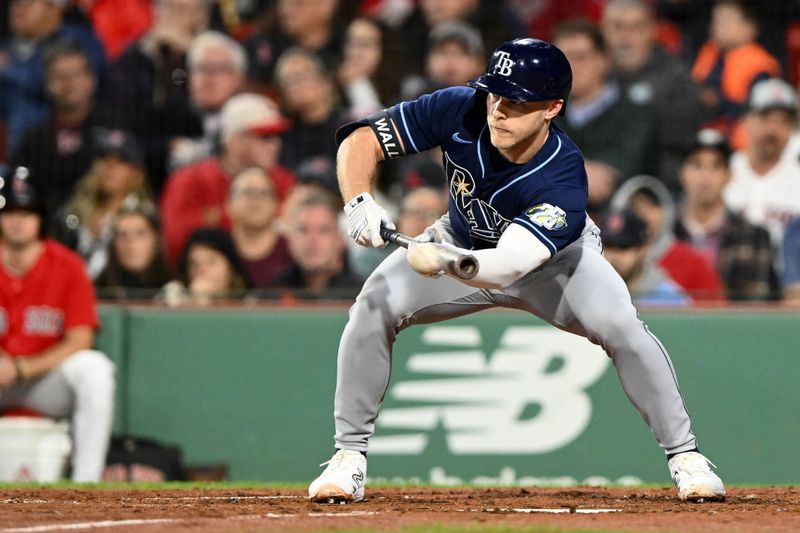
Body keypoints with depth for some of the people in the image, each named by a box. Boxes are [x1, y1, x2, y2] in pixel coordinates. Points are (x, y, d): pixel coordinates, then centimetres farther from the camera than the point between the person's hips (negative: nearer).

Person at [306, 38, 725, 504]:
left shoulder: (564, 178, -40)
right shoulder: (461, 111, -31)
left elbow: (506, 267, -51)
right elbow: (361, 138, -24)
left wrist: (443, 259, -71)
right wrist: (359, 201, -44)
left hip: (552, 259, -3)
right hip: (464, 243, 3)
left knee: (621, 326, -27)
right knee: (375, 307, -20)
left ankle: (684, 454, -9)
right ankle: (349, 457, -7)